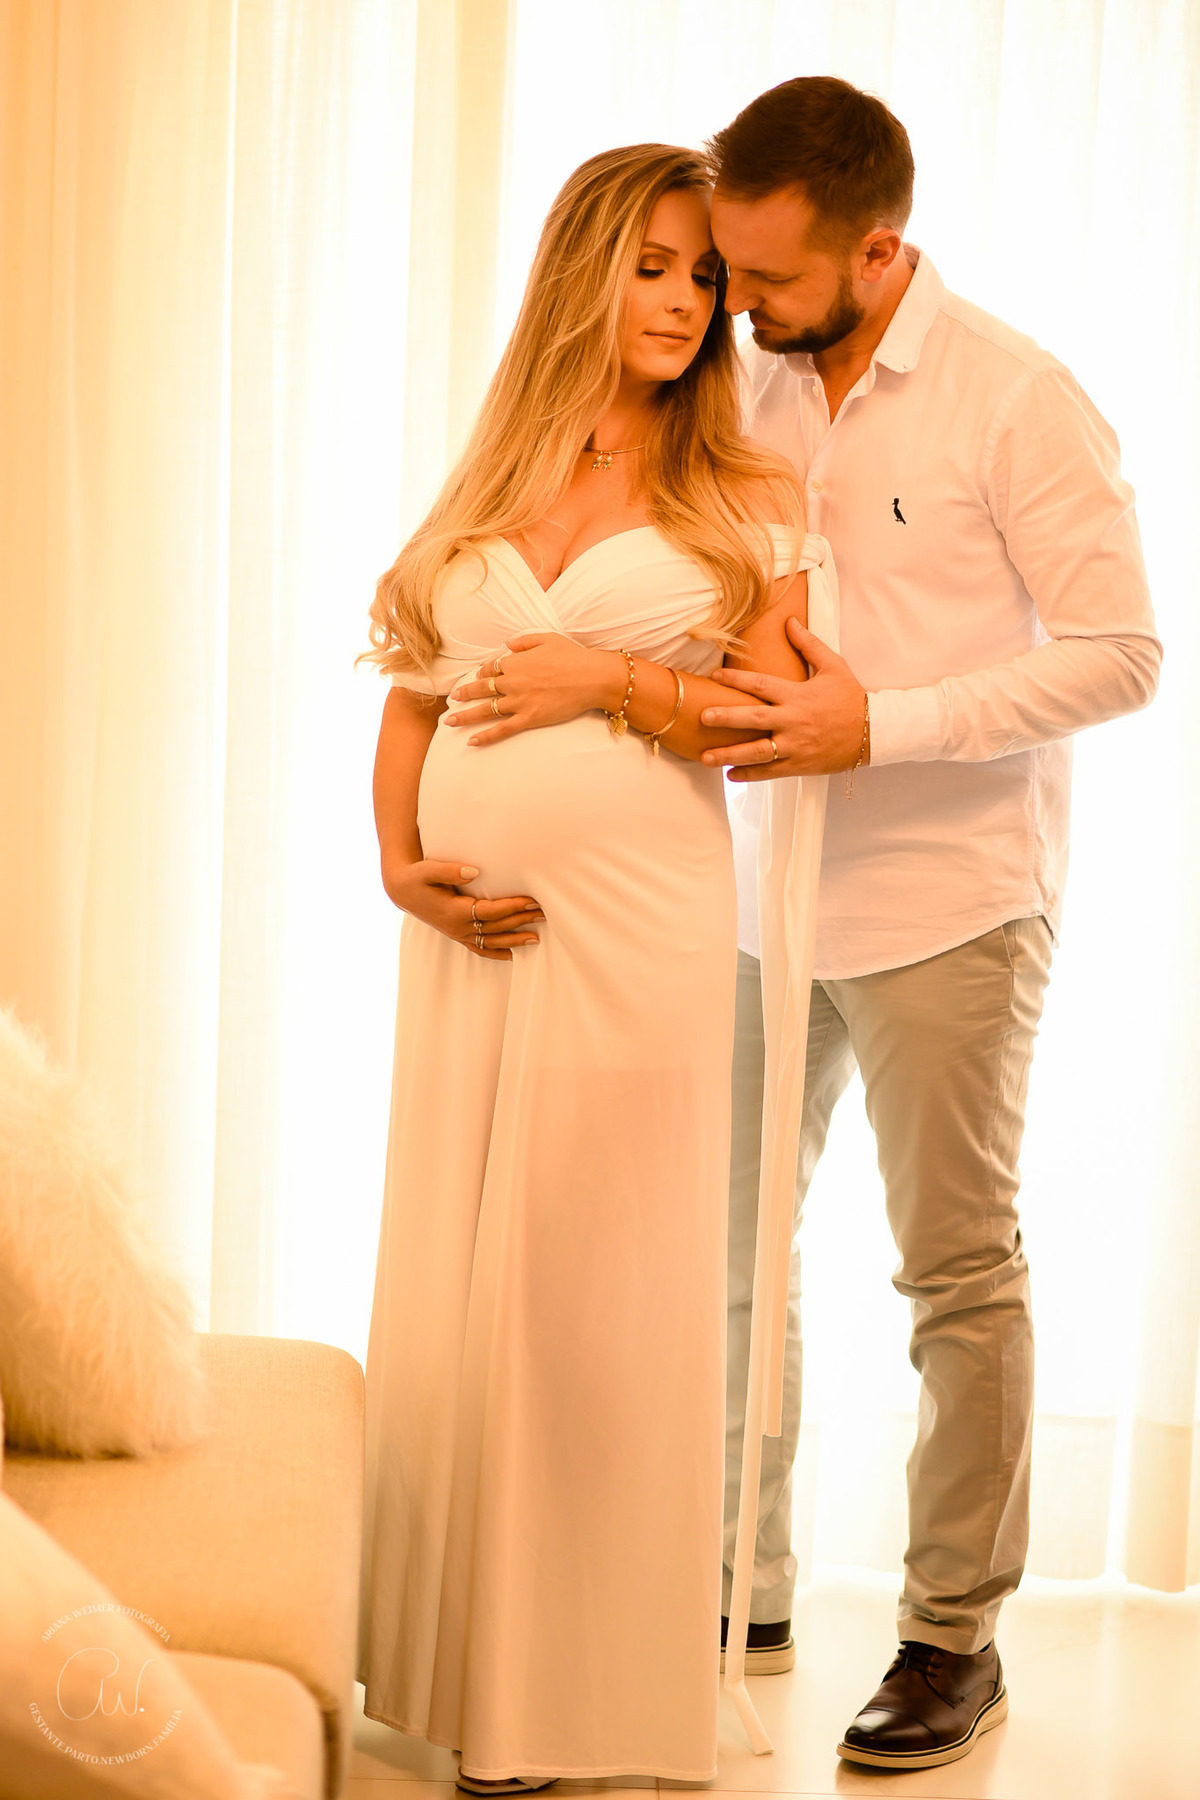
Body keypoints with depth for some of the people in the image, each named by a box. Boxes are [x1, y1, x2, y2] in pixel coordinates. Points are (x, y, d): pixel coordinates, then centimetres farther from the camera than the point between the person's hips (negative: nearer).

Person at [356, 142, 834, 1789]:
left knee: (593, 1290, -2)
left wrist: (610, 680, -9)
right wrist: (399, 859, 0)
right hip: (470, 922, 4)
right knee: (444, 1282, 7)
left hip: (640, 925, -4)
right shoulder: (490, 484, 14)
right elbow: (412, 696, 15)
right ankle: (450, 1652, 20)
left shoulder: (745, 493, 3)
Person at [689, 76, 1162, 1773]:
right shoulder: (747, 388, 5)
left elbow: (1119, 653, -13)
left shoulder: (1016, 402, -12)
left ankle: (957, 1633, 16)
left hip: (945, 902, -6)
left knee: (960, 1271, 3)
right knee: (728, 1249, 11)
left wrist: (881, 725, -20)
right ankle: (741, 1590, 26)